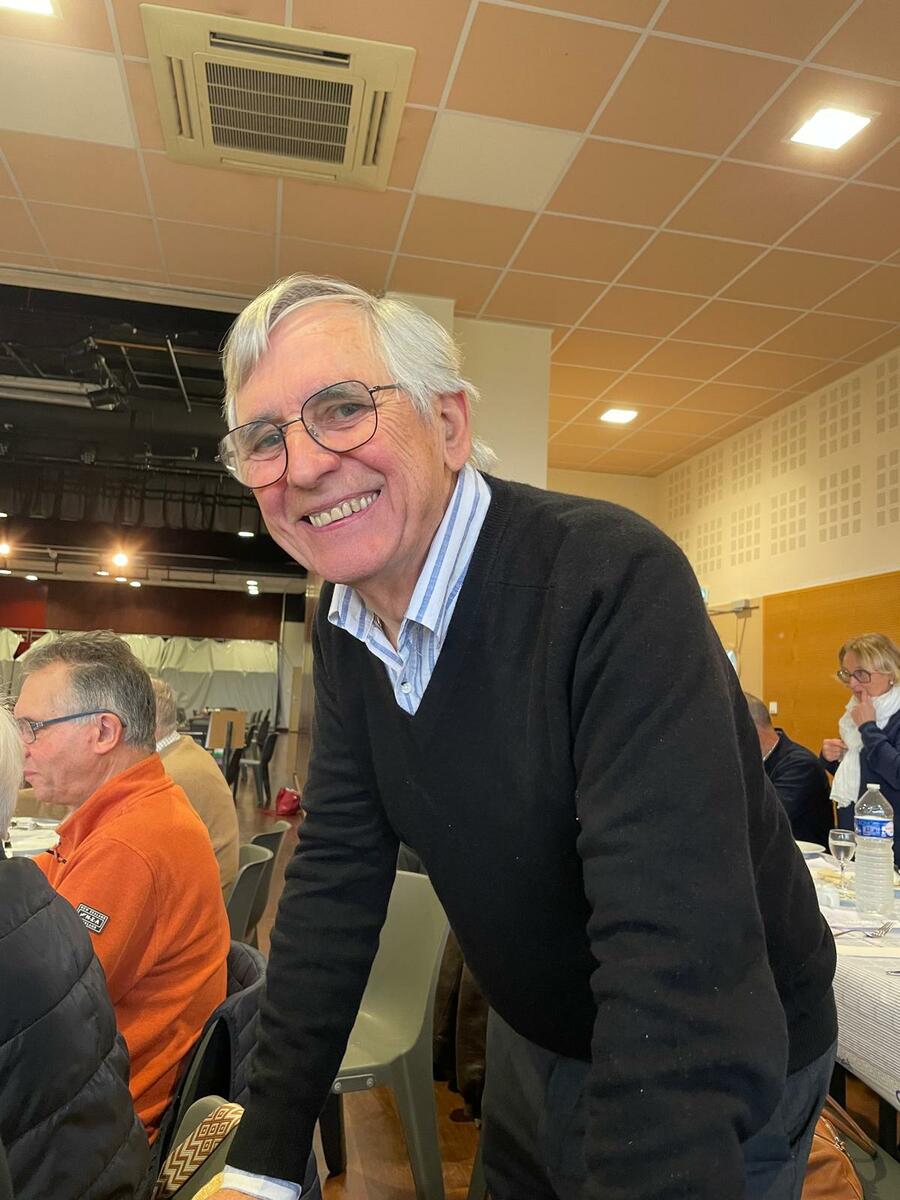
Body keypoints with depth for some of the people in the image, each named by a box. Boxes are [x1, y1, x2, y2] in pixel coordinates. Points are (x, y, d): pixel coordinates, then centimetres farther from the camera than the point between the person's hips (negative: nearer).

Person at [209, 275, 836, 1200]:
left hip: (721, 1073, -5)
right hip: (532, 1042, 6)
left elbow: (679, 957, -37)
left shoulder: (615, 581, -32)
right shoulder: (344, 632, -9)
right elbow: (334, 876, -6)